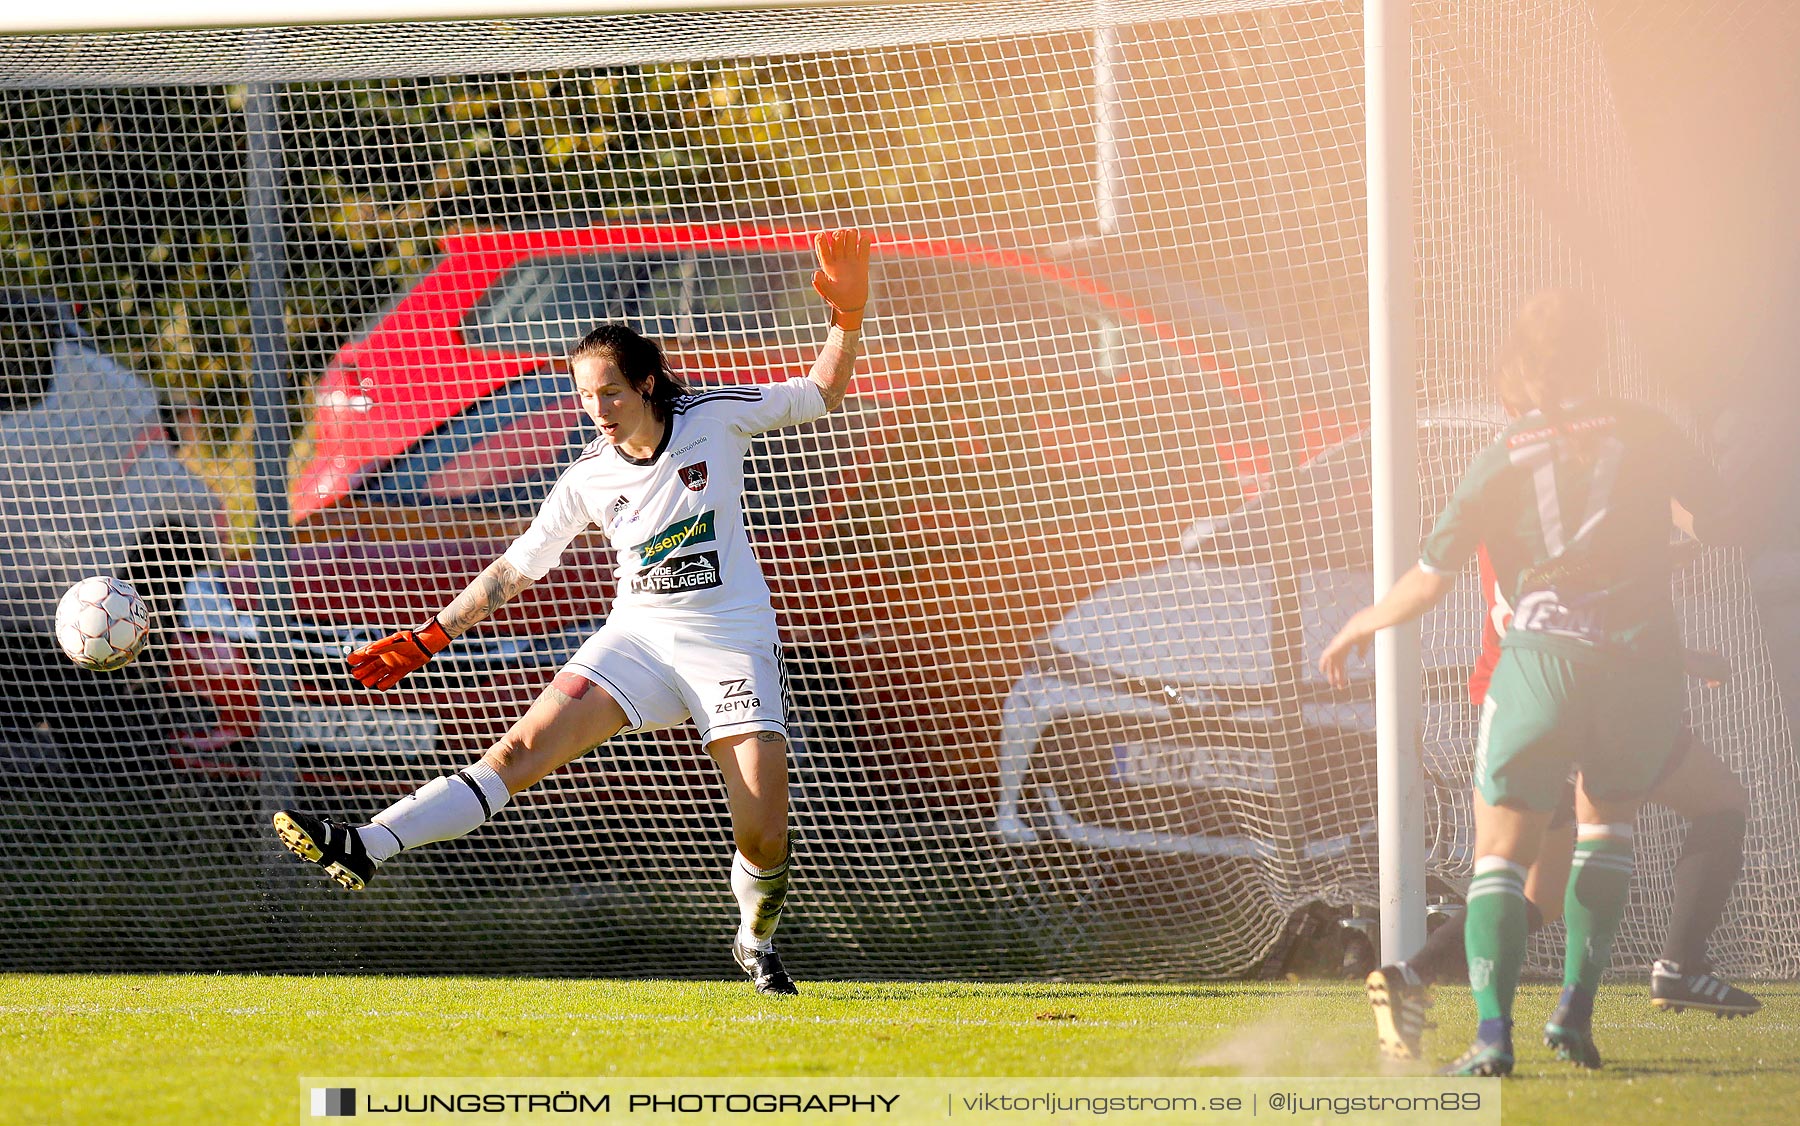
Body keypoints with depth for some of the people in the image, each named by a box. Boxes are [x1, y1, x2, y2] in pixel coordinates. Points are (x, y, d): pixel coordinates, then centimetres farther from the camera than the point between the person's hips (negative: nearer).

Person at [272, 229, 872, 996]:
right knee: (521, 749, -16)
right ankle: (364, 850, -28)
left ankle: (757, 942, 20)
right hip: (636, 638, 2)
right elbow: (518, 566, 10)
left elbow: (823, 393, 7)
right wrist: (430, 638, 7)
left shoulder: (717, 419, -6)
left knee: (763, 835, -12)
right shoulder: (589, 478, 0)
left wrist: (847, 315, -9)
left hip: (733, 646, -2)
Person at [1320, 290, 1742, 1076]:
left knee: (1501, 851, 6)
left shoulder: (1502, 459, 3)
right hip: (1643, 658, 2)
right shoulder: (1643, 433, 6)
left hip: (1542, 654, -2)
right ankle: (1576, 1008, 14)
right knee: (1608, 817, 26)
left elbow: (1430, 581, 1)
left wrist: (1363, 623, 19)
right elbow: (1716, 517, 12)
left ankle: (1493, 1033, -13)